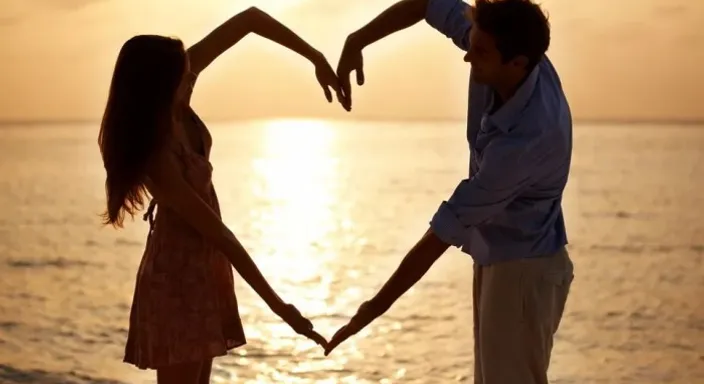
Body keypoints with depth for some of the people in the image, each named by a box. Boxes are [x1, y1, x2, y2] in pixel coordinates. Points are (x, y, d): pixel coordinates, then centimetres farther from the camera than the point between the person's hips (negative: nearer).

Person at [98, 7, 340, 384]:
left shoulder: (175, 109, -12)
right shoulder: (155, 156, -30)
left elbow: (250, 19, -8)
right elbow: (217, 232, -27)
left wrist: (316, 58, -13)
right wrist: (278, 306, -23)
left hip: (204, 261, 9)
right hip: (178, 269, -9)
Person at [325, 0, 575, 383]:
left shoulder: (530, 135, -34)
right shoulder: (501, 56, -13)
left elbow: (445, 230, -29)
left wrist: (376, 307, -22)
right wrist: (356, 42, -10)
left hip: (523, 269, -9)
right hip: (494, 258, 9)